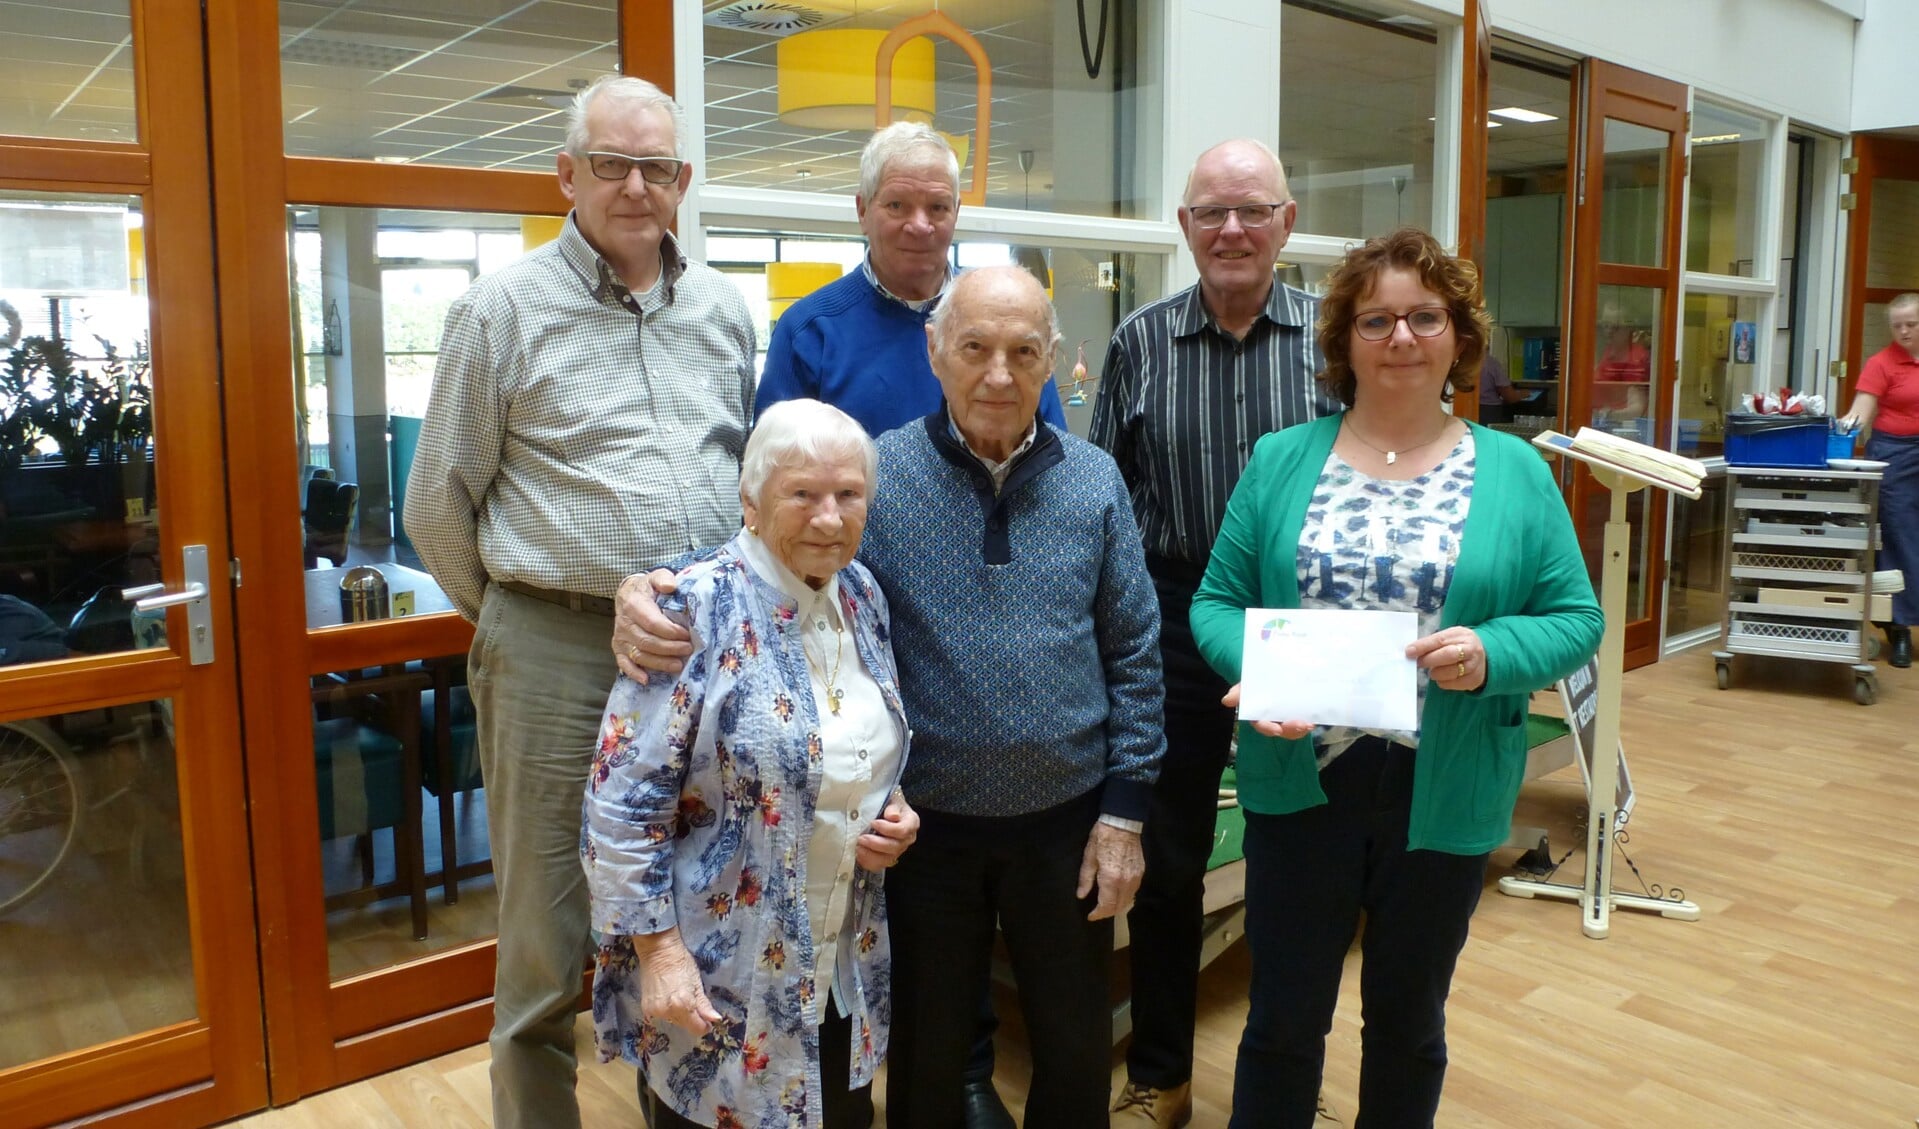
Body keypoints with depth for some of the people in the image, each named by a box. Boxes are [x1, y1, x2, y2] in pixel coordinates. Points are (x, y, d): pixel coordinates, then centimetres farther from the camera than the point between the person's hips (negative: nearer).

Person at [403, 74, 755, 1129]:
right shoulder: (505, 306, -2)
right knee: (544, 950, 6)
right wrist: (514, 617, 8)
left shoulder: (724, 309, 10)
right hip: (555, 652, -4)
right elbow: (439, 503, 2)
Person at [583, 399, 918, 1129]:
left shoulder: (862, 596, 2)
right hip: (718, 979, -6)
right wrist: (657, 948, -18)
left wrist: (893, 816, -2)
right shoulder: (698, 611, -18)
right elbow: (623, 802, -17)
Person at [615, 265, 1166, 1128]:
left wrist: (1123, 811, -1)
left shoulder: (1095, 482, -2)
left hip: (1065, 821, 2)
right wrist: (651, 589, -25)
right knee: (926, 1058, 19)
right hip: (925, 823, -1)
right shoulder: (873, 475, -9)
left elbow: (1133, 653, 1)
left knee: (1077, 1050, 20)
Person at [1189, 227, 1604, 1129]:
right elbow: (1218, 600, 2)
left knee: (1409, 1018, 18)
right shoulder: (1282, 462, 2)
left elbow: (1576, 618, 1)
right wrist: (1254, 670, -18)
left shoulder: (1513, 473, 1)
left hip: (1446, 796, 1)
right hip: (1300, 783, 0)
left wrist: (1492, 654, -19)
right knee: (1285, 1018, 10)